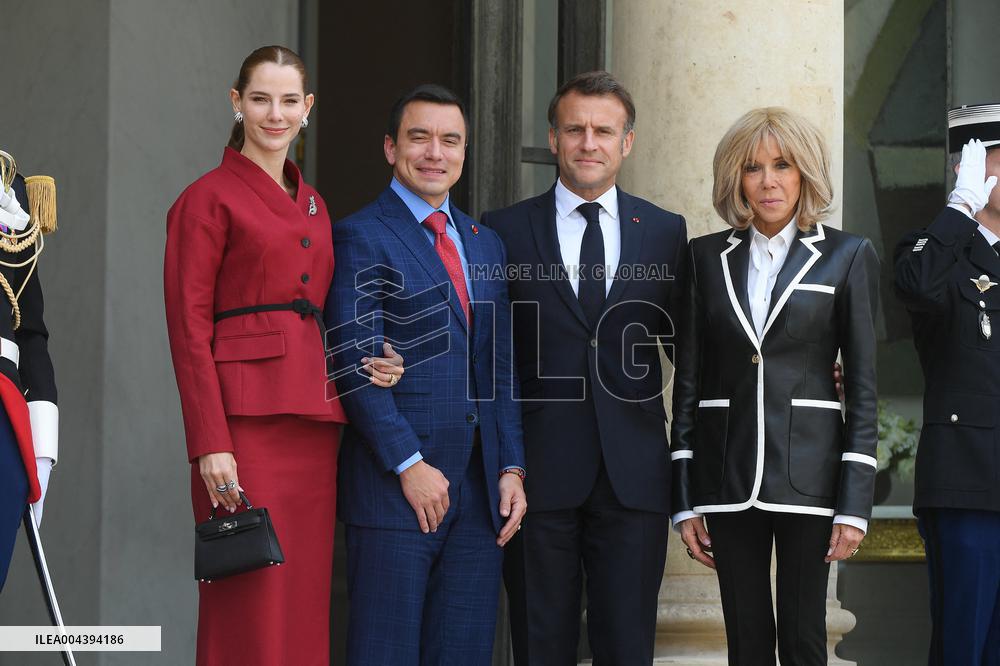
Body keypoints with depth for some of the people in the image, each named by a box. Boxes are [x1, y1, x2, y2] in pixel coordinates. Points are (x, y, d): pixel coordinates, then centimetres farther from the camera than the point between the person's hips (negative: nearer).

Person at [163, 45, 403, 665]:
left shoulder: (313, 205, 19)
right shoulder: (209, 198, -2)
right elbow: (189, 327, -8)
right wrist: (210, 444, -16)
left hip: (314, 421, 7)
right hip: (245, 420, -7)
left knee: (304, 606, 6)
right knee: (250, 612, -8)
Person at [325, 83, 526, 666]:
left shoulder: (487, 245, 18)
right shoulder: (362, 238, -3)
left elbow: (501, 370, 17)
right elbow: (357, 365, -11)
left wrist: (512, 468, 7)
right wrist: (409, 465, -15)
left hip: (479, 487, 6)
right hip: (393, 486, -6)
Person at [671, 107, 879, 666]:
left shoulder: (849, 256, 2)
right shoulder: (708, 257, 9)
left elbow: (864, 386, 0)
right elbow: (688, 379, 10)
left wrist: (855, 503, -7)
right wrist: (685, 499, 5)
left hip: (808, 473, -2)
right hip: (728, 473, 2)